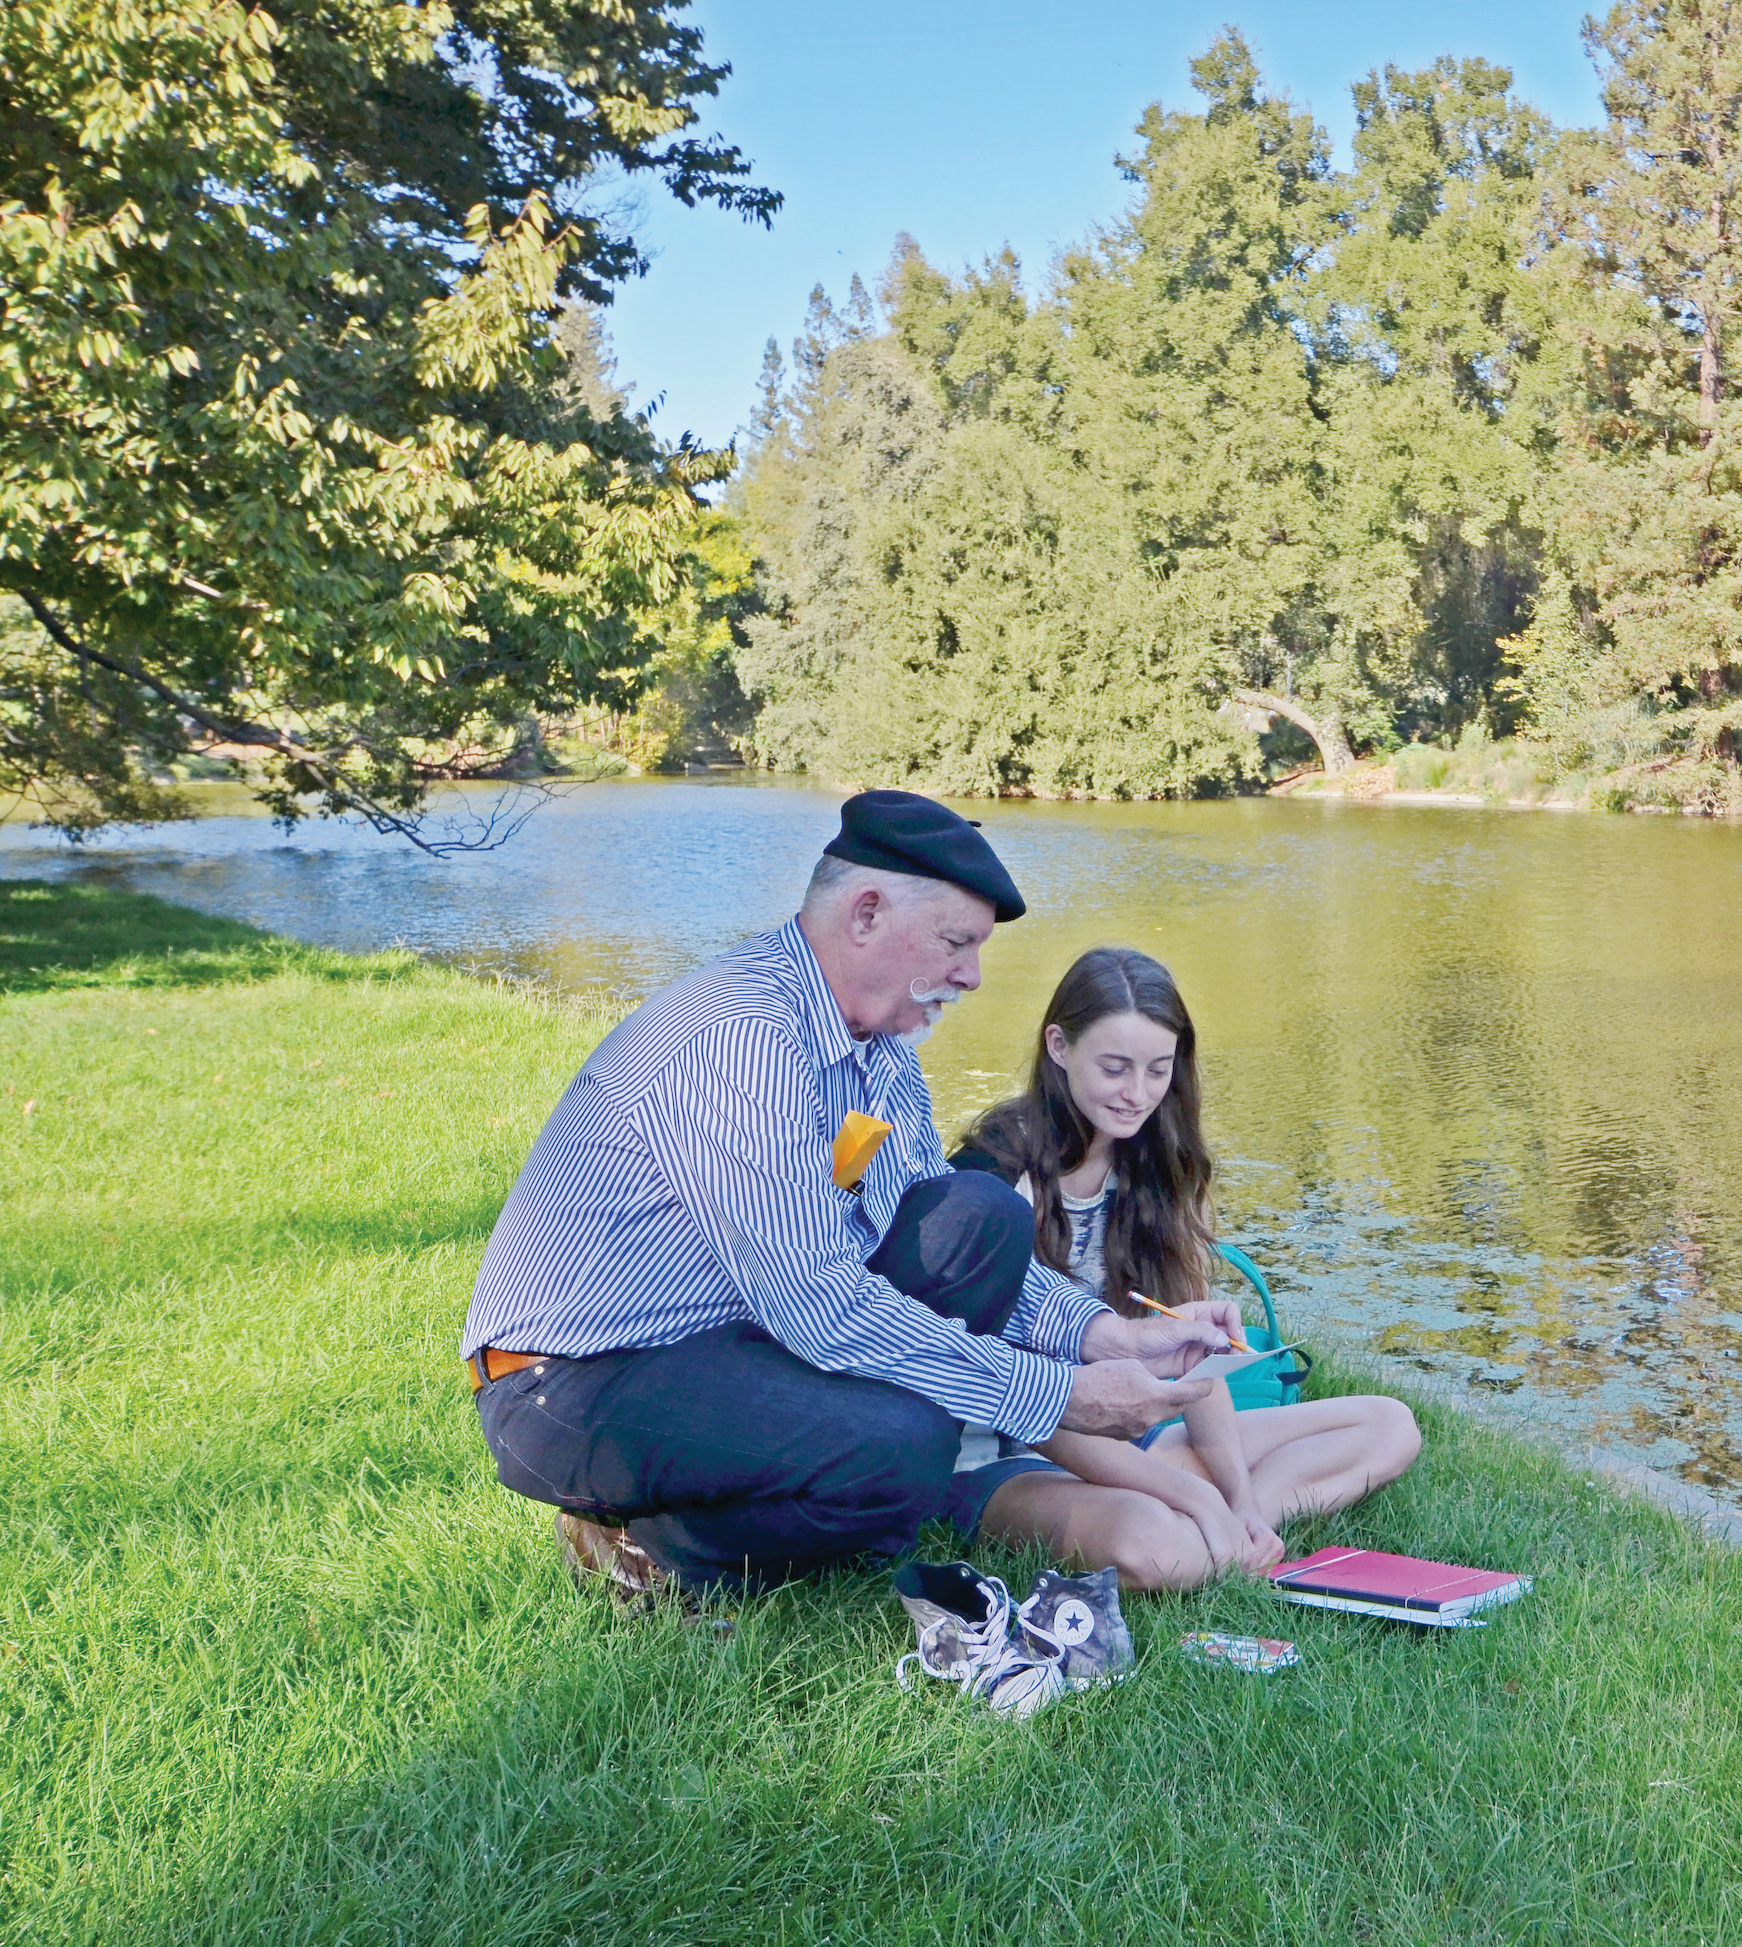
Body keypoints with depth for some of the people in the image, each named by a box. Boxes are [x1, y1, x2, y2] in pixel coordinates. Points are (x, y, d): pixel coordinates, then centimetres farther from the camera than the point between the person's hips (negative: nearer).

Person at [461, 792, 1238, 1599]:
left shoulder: (881, 1041, 6)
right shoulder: (741, 1039, -26)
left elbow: (943, 1242, 13)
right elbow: (818, 1306, -30)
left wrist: (1106, 1334, -3)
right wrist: (1060, 1395, -24)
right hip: (576, 1387, -9)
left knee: (983, 1216, -1)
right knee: (901, 1447, -30)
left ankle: (862, 1529, 4)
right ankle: (644, 1548, -5)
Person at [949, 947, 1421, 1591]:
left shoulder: (1163, 1168, 5)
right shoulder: (999, 1174, -16)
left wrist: (1240, 1501, -13)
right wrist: (1196, 1495, -25)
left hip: (1128, 1443, 8)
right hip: (999, 1459, -8)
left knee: (1389, 1426, 0)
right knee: (1161, 1548, -41)